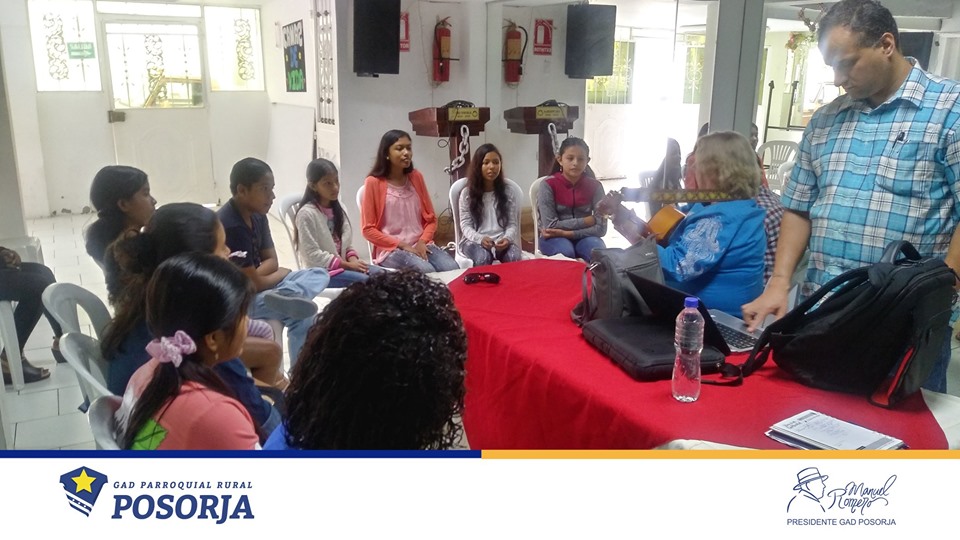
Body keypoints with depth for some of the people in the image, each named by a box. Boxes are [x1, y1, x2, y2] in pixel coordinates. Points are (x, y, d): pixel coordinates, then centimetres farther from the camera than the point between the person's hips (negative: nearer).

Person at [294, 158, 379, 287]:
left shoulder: (338, 209, 11)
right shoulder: (307, 213, -12)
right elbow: (313, 255, -16)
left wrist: (354, 261, -8)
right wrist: (348, 265, -17)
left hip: (343, 265, 7)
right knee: (367, 281, -27)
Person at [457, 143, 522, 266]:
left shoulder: (508, 193, 10)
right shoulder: (467, 193, 6)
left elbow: (512, 224, 6)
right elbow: (465, 225, 1)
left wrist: (507, 238, -18)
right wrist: (480, 238, -20)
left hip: (501, 241, 1)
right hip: (475, 241, -1)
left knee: (514, 257, -32)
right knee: (483, 258, -36)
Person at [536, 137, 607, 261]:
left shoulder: (594, 186, -3)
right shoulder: (548, 185, -10)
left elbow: (601, 228, -9)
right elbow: (550, 226, -15)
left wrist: (566, 233, -19)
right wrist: (587, 221, -12)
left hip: (583, 237, 2)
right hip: (554, 237, -2)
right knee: (565, 253, -34)